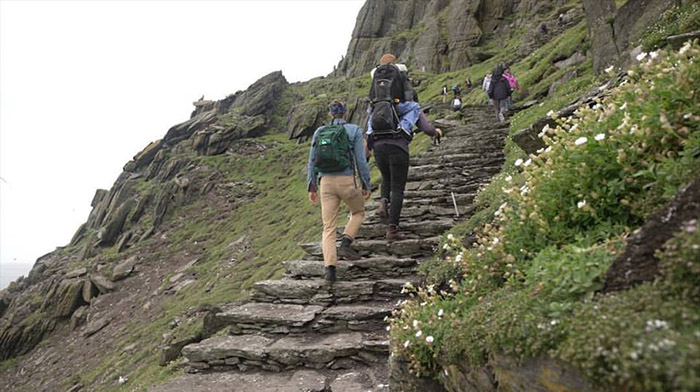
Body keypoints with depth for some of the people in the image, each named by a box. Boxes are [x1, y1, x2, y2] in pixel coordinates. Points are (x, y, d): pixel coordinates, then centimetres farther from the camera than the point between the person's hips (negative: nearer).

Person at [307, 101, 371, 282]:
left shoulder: (319, 132, 9)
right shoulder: (354, 131, 1)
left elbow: (312, 161, 9)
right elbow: (361, 160, -3)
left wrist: (311, 187, 15)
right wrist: (366, 185, 5)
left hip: (326, 182, 2)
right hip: (346, 180, -2)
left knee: (328, 228, 6)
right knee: (358, 212, 26)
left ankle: (330, 267, -5)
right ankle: (345, 243, 5)